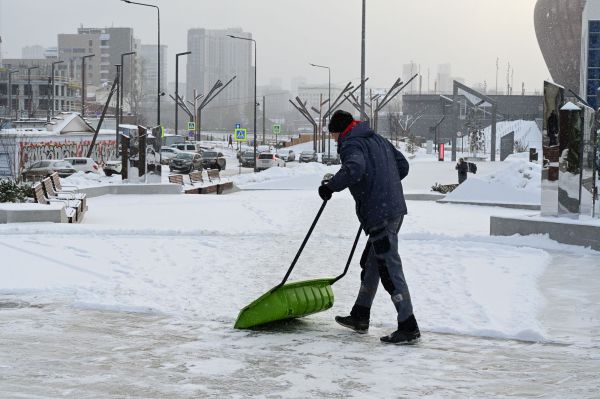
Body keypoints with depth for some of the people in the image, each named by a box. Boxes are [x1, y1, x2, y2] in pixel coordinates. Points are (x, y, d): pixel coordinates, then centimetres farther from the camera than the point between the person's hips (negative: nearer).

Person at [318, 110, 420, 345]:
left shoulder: (351, 144, -9)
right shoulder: (378, 140, 19)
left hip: (379, 215, -10)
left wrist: (331, 186, -19)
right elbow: (403, 166, 21)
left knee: (390, 268, -7)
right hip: (395, 208, 10)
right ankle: (360, 318, 30)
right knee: (370, 263, 19)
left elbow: (355, 168, -30)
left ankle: (408, 327, -7)